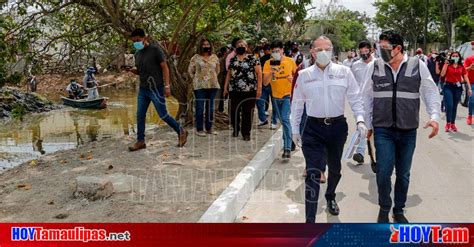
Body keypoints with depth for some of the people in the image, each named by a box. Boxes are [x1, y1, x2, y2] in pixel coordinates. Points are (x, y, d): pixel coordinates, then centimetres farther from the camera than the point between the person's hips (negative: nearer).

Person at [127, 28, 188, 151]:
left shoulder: (155, 49, -9)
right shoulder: (137, 53, 12)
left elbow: (165, 68, -11)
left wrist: (167, 86, -17)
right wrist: (134, 71, -2)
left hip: (156, 89, -7)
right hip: (143, 89, 7)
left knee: (163, 115, -3)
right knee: (140, 115, 4)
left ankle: (181, 132, 15)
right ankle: (140, 141, 13)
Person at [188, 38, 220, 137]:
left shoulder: (214, 57, 10)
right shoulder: (196, 57, 0)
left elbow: (217, 70, 21)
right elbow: (190, 70, 6)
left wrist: (212, 77, 14)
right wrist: (197, 78, 6)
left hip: (213, 85, 4)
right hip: (200, 86, -4)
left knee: (210, 107, 9)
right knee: (200, 108, -4)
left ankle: (209, 128, 18)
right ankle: (199, 129, 2)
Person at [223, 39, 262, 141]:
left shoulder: (253, 59, 1)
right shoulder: (232, 60, 14)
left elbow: (259, 74, -2)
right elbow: (229, 74, 19)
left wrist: (259, 88, -9)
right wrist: (225, 87, 15)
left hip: (249, 90, -3)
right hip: (234, 90, 4)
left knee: (247, 112, 0)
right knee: (233, 111, 6)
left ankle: (246, 133, 11)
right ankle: (235, 129, 27)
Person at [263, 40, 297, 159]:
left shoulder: (290, 61, -7)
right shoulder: (268, 63, -7)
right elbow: (265, 83, -12)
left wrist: (293, 78, -13)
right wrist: (271, 72, -29)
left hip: (288, 95, -3)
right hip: (276, 96, 3)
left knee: (285, 119, -17)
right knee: (283, 121, 18)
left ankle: (287, 148, -17)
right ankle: (287, 142, 38)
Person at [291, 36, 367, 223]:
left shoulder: (344, 72, 0)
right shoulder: (304, 75, 0)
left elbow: (355, 98, 3)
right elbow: (297, 104, 7)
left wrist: (360, 120, -10)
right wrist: (295, 130, 9)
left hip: (338, 126, 2)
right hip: (314, 128, -1)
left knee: (335, 168, 20)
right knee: (313, 173, -8)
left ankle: (330, 197, 50)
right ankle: (310, 220, -5)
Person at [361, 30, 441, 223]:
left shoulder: (417, 66, -3)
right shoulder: (375, 67, -1)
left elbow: (431, 93, 3)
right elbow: (366, 97, 7)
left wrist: (434, 117, -11)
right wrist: (367, 124, 9)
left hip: (408, 131, 1)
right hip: (383, 130, 0)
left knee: (403, 173, 12)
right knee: (384, 171, -7)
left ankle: (399, 210, 31)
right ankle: (384, 209, 18)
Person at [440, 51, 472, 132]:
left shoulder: (462, 67, 8)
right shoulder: (447, 65, 1)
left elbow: (466, 77, 6)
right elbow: (442, 74, -14)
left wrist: (469, 88, 1)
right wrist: (446, 64, -15)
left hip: (458, 87, 3)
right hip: (448, 86, -3)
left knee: (455, 106, 9)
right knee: (449, 105, -12)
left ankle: (453, 124, 19)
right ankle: (448, 123, 1)